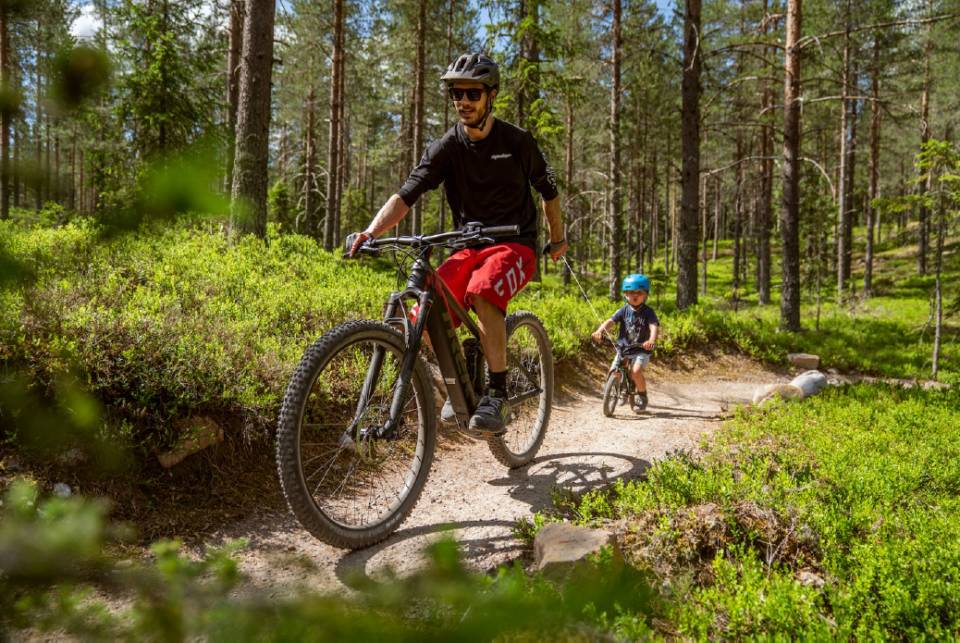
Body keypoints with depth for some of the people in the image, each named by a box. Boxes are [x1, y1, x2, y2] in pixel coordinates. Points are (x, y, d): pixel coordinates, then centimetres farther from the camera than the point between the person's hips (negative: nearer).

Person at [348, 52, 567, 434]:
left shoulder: (517, 141, -3)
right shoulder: (445, 148, -1)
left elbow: (548, 190, 12)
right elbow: (405, 196, -13)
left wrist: (558, 238, 21)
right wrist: (371, 232, -29)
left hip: (515, 245, -3)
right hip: (469, 248, 3)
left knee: (482, 291, -37)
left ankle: (497, 395, -27)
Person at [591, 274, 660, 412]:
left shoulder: (648, 312, -7)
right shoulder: (624, 310, -1)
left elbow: (654, 327, -22)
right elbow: (610, 321, -13)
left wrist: (652, 341, -43)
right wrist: (600, 331, -33)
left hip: (641, 350, -3)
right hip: (623, 348, 3)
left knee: (636, 371, -23)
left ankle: (642, 395, 4)